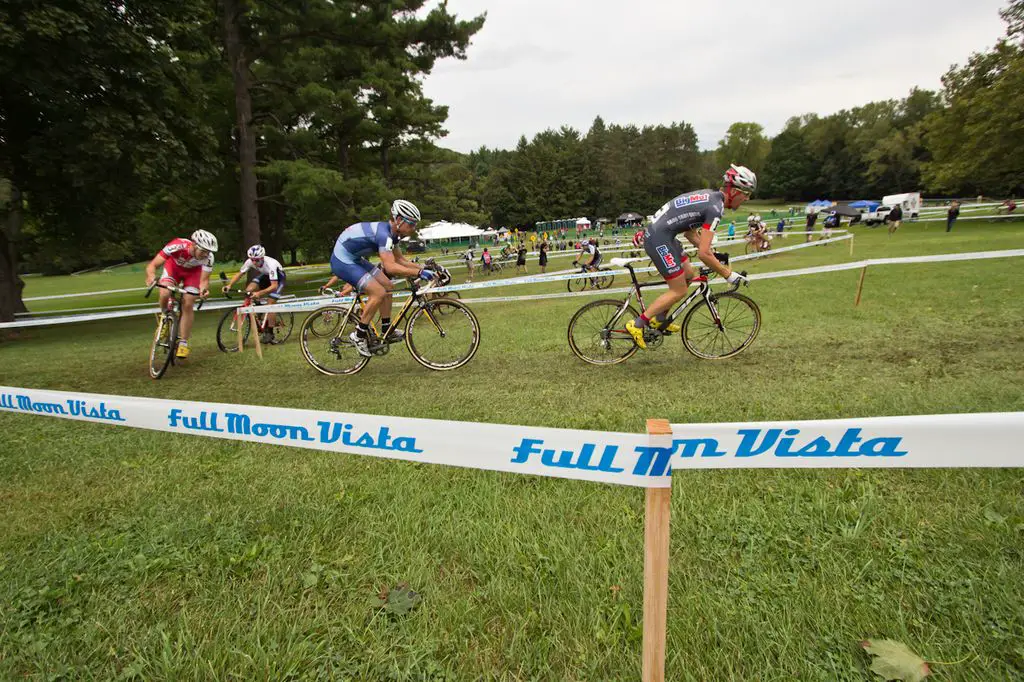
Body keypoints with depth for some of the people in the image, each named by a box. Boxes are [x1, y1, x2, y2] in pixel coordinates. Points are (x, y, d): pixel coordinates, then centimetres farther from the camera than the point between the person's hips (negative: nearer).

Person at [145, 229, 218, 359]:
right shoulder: (177, 246, -40)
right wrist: (151, 276, -59)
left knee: (188, 305, -10)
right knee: (165, 294, -25)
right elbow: (152, 265, -37)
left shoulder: (208, 257, -34)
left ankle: (183, 343, 3)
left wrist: (204, 289, -53)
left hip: (193, 272, 1)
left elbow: (204, 280, -30)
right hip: (173, 266, 0)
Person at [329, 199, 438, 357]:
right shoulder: (383, 234, -27)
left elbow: (400, 259, 11)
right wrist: (419, 273, -40)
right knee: (378, 293, -19)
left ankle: (387, 330, 19)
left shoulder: (391, 232, 3)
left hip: (355, 258, 10)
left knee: (388, 287, 9)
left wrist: (423, 268, 0)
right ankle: (359, 335, -7)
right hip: (343, 261, -10)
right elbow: (390, 267, -38)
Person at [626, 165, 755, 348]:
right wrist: (728, 274, -9)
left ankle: (659, 319, 25)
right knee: (679, 291, -1)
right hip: (659, 240, -10)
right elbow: (703, 254, -20)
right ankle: (637, 325, 2)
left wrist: (713, 254, 17)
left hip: (655, 233, 10)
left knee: (689, 275, 19)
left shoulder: (708, 196, 14)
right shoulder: (715, 208, -16)